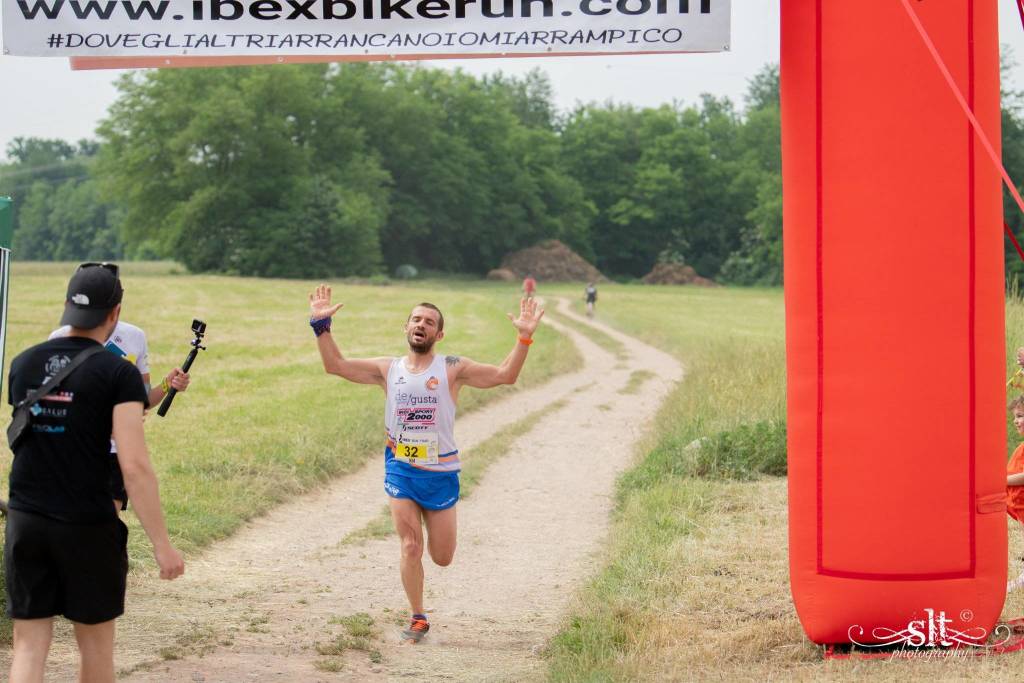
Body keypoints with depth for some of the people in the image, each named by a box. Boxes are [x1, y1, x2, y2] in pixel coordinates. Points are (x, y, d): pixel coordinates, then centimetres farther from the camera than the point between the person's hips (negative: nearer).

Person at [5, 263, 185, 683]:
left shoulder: (23, 364, 5)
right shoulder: (117, 373, -11)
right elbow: (134, 466, -18)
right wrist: (162, 544, -15)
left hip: (25, 521, 4)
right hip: (88, 526, -4)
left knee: (29, 645, 6)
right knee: (95, 643, 13)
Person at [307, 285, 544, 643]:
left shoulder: (452, 369, -3)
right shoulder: (388, 369, 3)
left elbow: (504, 375, -10)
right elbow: (335, 365, 1)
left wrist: (524, 337, -22)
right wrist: (321, 325, -10)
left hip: (441, 474, -1)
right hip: (400, 471, 1)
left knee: (442, 557, 8)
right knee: (410, 547, -6)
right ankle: (417, 619, 10)